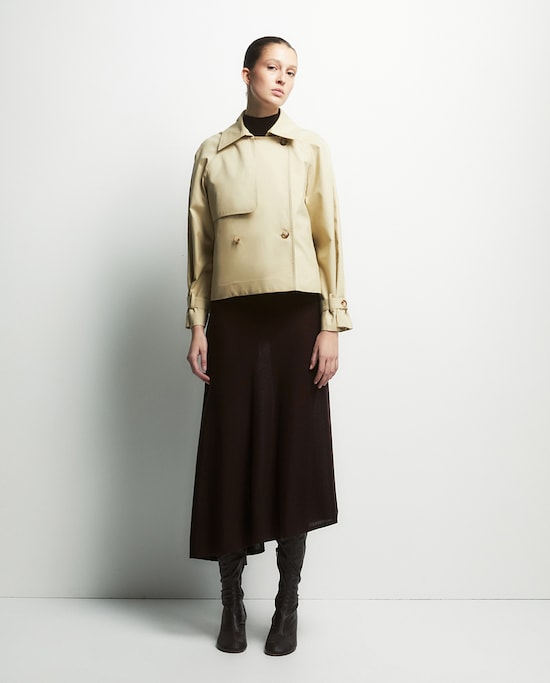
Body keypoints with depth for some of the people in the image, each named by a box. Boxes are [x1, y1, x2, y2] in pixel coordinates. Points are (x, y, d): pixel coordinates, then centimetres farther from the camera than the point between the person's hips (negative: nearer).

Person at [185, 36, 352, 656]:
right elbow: (200, 245, 10)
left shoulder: (310, 148, 8)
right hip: (234, 319, 1)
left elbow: (328, 238, 4)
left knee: (294, 453, 1)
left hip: (297, 314, 0)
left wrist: (332, 325, -4)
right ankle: (232, 605, 16)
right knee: (231, 453, 1)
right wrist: (197, 326, 3)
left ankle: (288, 606, 16)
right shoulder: (212, 154, 11)